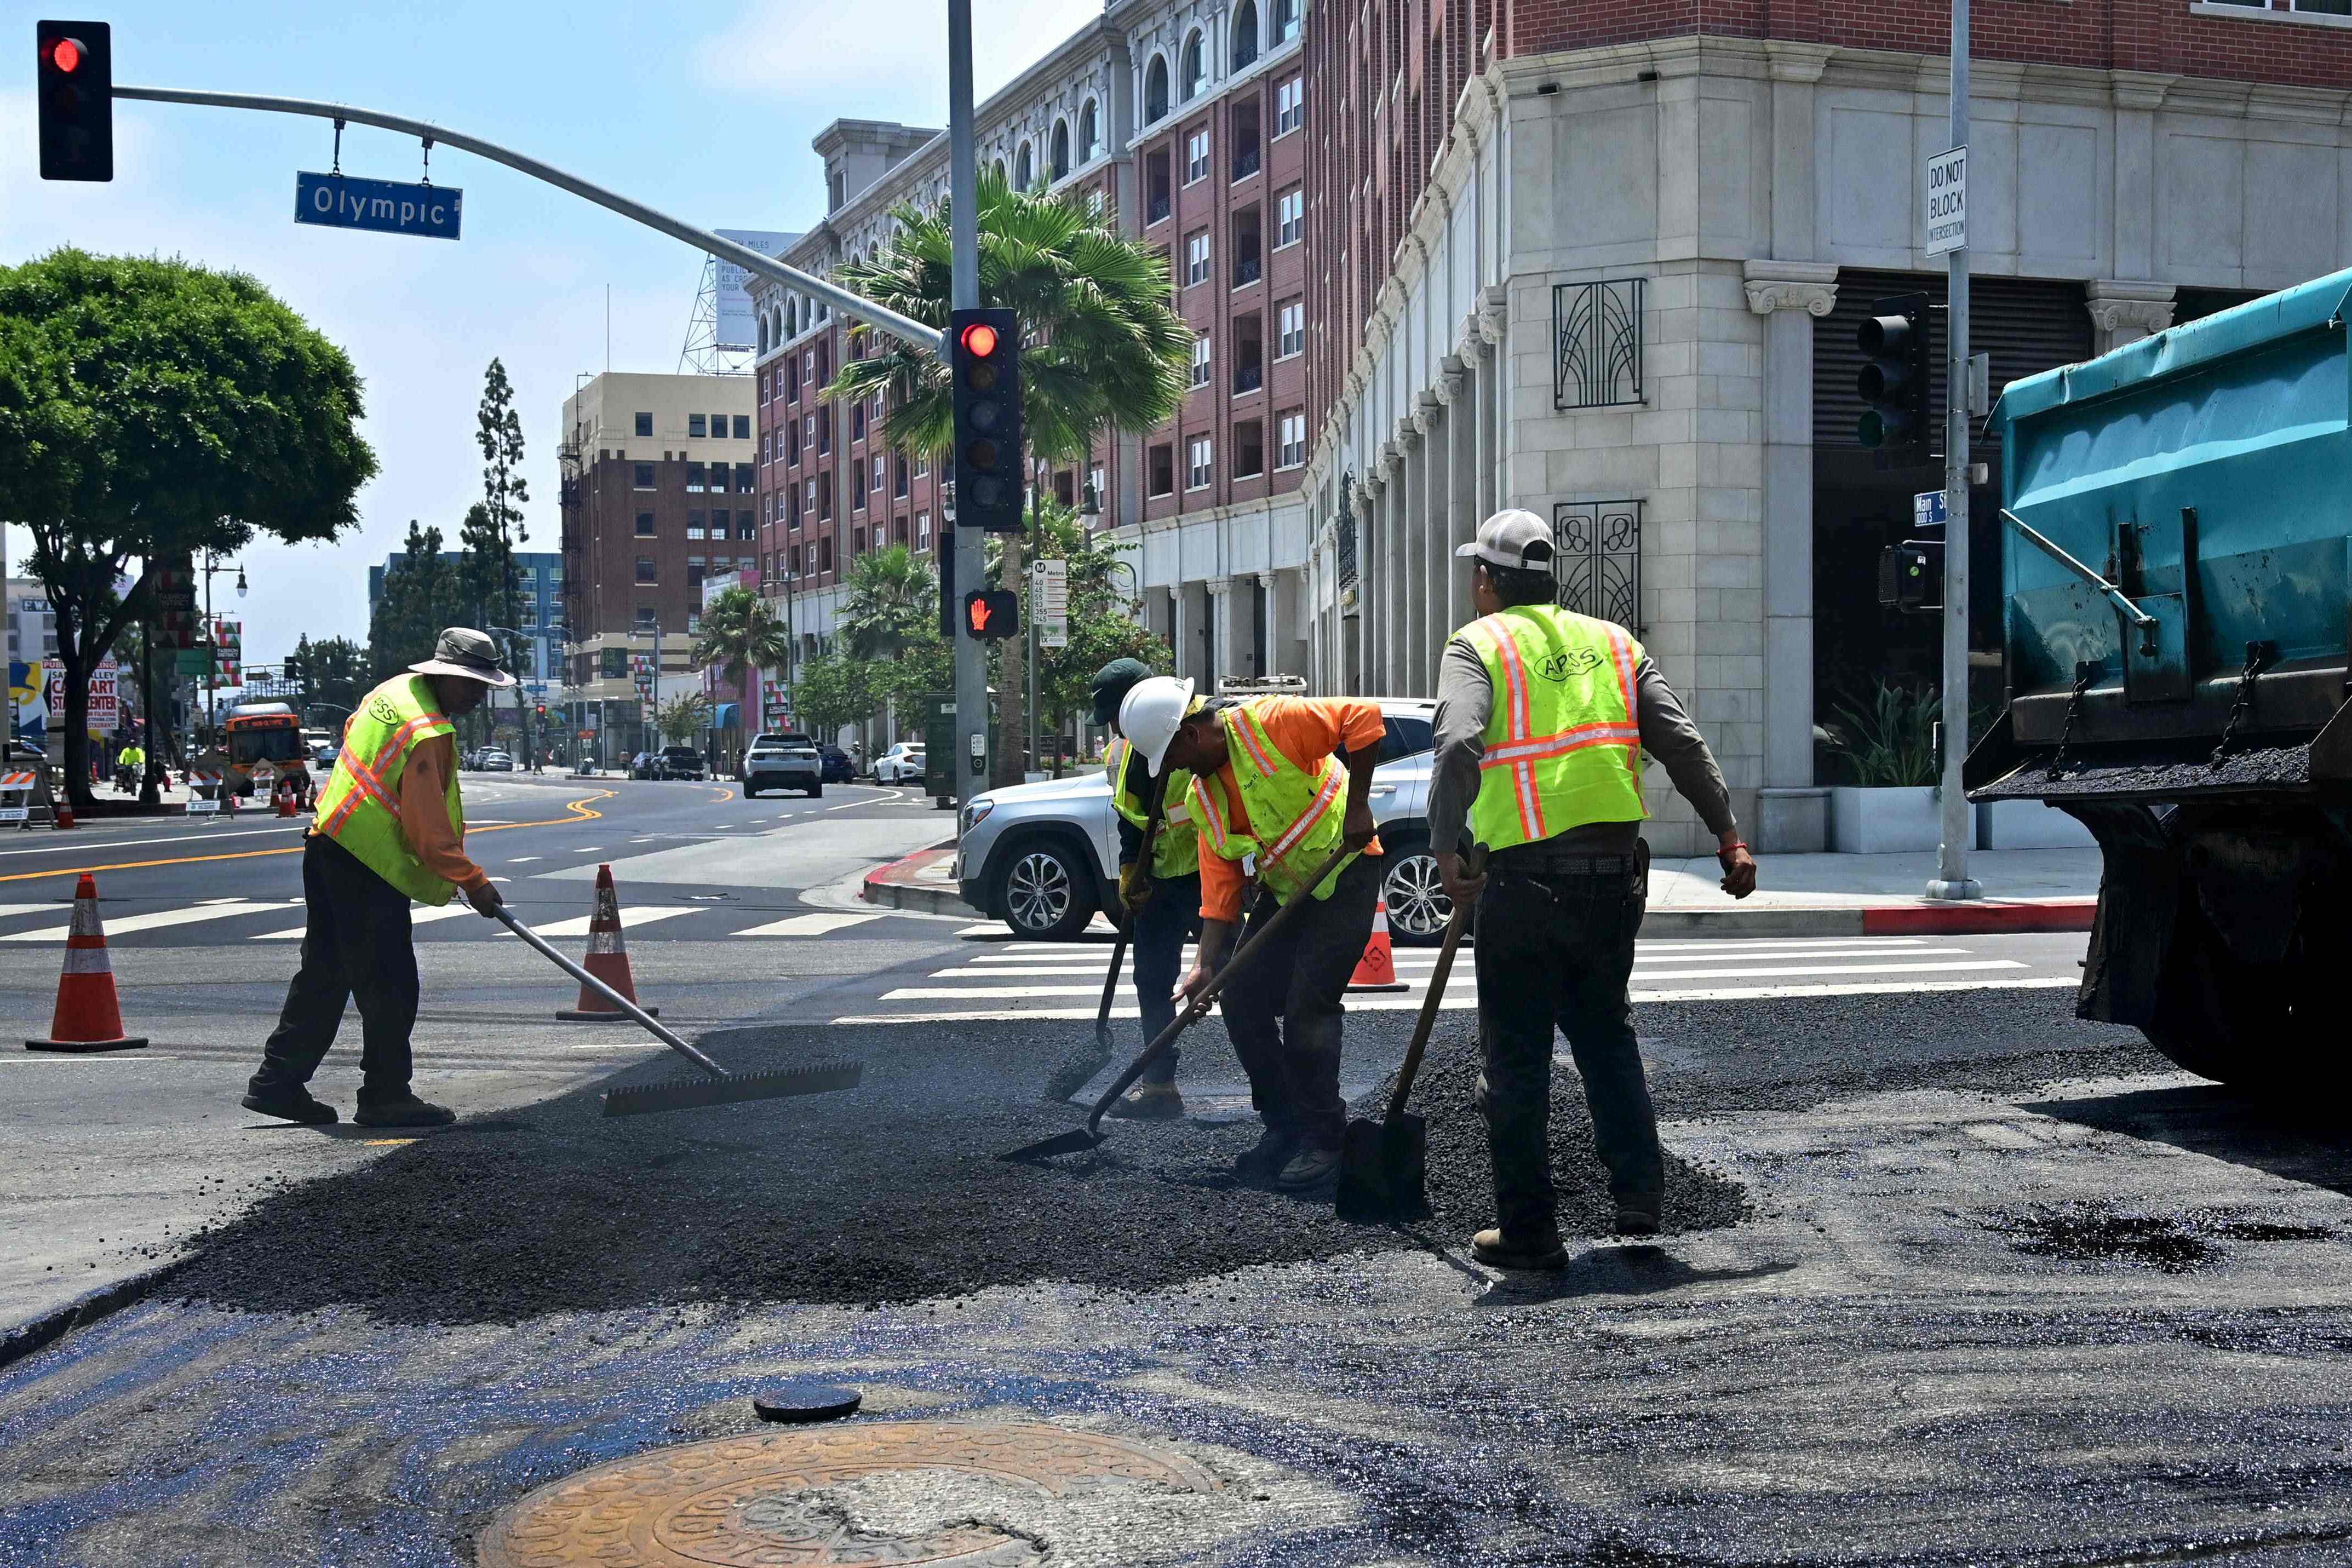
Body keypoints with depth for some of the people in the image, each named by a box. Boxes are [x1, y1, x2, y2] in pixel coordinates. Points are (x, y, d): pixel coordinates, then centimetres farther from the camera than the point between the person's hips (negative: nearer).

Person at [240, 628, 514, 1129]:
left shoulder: (394, 690, 9)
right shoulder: (429, 734, -21)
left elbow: (351, 734, 28)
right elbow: (428, 828, -22)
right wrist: (472, 881, -15)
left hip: (328, 845, 10)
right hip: (367, 867, -10)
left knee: (324, 974, 16)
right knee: (390, 986, -2)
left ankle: (278, 1083, 21)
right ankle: (386, 1097, 5)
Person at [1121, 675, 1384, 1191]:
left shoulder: (1269, 723, -20)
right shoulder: (1203, 794, 4)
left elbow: (1364, 718, -26)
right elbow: (1220, 882, 1)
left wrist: (1357, 805, -24)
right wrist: (1206, 966, -7)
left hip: (1344, 876, -8)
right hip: (1283, 891, 8)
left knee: (1307, 1009, -13)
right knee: (1243, 1000, 3)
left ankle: (1324, 1141, 1)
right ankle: (1284, 1125, 18)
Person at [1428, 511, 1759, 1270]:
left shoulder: (1478, 645, 1)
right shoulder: (1610, 641, 15)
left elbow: (1458, 745, -18)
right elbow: (1682, 742, 7)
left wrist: (1446, 849, -18)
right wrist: (1729, 837, 7)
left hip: (1525, 876, -5)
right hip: (1614, 871, 5)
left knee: (1517, 1054, 5)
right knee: (1606, 1031, 21)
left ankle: (1528, 1229, 9)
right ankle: (1639, 1191, 15)